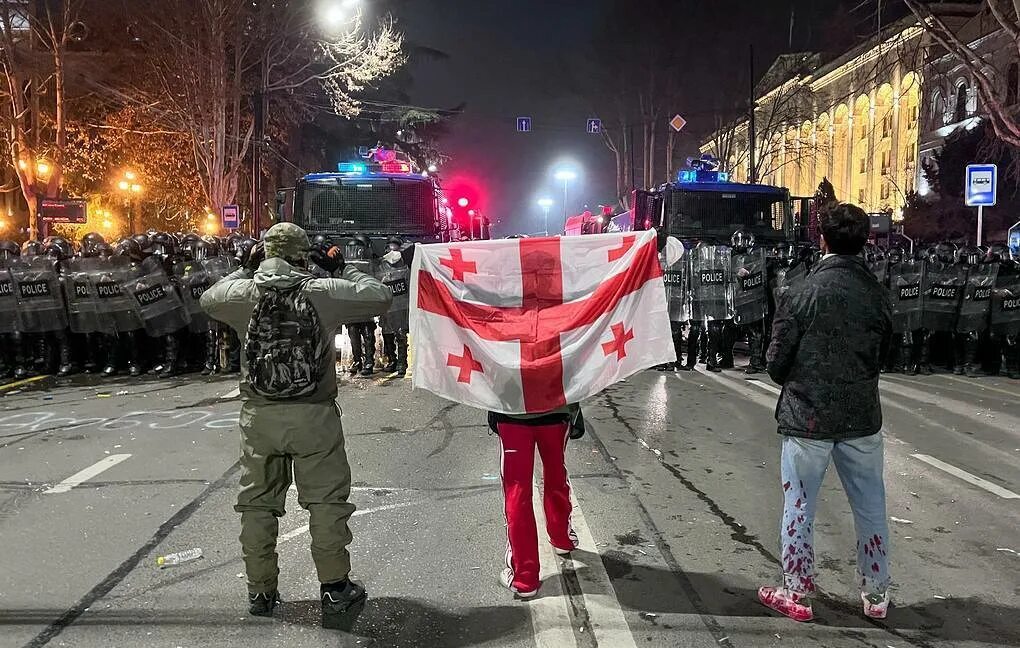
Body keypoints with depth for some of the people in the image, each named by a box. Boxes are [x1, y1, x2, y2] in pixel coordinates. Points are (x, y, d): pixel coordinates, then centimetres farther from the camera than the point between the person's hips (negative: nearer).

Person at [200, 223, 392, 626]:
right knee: (326, 503, 8)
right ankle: (335, 593, 14)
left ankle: (260, 592, 27)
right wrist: (343, 270, 11)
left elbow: (207, 299, 21)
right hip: (314, 415, -2)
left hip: (259, 415, 3)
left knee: (258, 504, 16)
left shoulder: (242, 292, -1)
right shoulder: (322, 291, -8)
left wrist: (246, 270, 24)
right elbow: (380, 298, 0)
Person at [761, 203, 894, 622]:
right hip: (861, 416, 4)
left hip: (808, 416, -4)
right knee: (870, 507, 16)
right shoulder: (878, 295, 0)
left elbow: (776, 360, -10)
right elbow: (882, 355, 10)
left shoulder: (805, 293, -14)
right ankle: (876, 594, 29)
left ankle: (796, 594, 19)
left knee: (799, 508, 9)